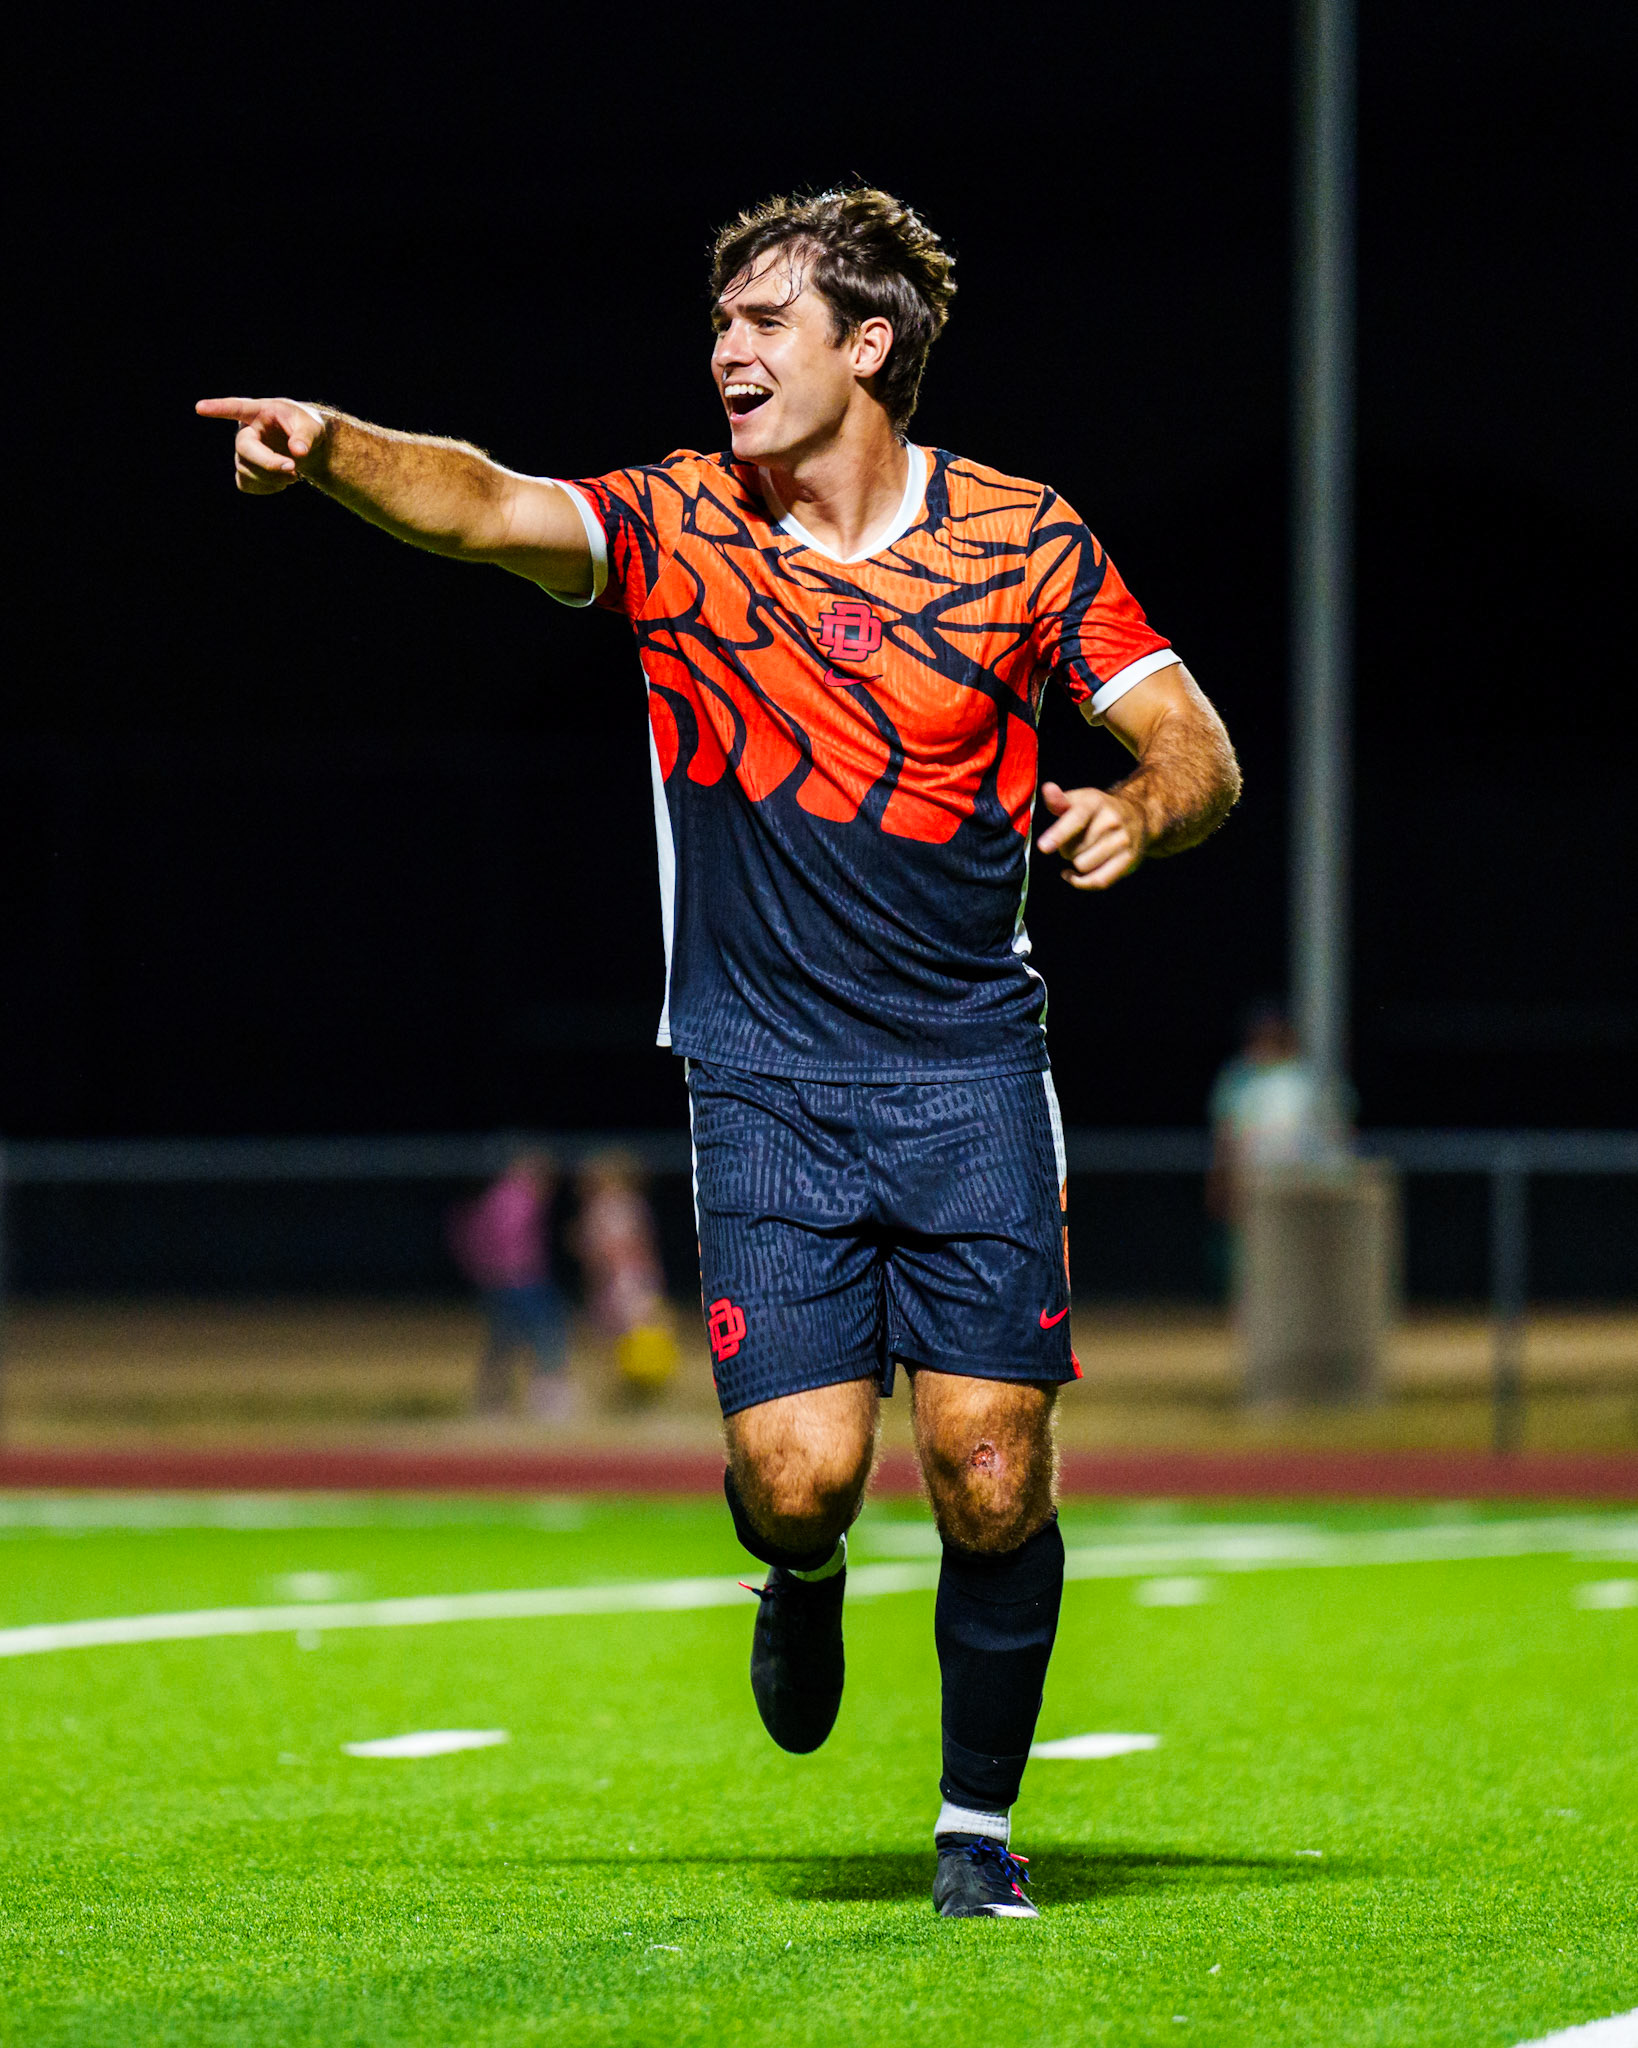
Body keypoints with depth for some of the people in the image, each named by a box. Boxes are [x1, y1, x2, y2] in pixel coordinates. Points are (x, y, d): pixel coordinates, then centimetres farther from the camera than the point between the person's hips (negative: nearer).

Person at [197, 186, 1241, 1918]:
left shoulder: (1023, 539, 1)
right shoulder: (680, 527, 0)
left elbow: (1199, 751, 2)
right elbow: (488, 506, -18)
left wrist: (1141, 811, -21)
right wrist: (330, 448, -38)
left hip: (970, 1064, 0)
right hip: (766, 1082, 0)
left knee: (989, 1484, -5)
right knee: (798, 1473, -13)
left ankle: (977, 1822, 19)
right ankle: (804, 1576, 26)